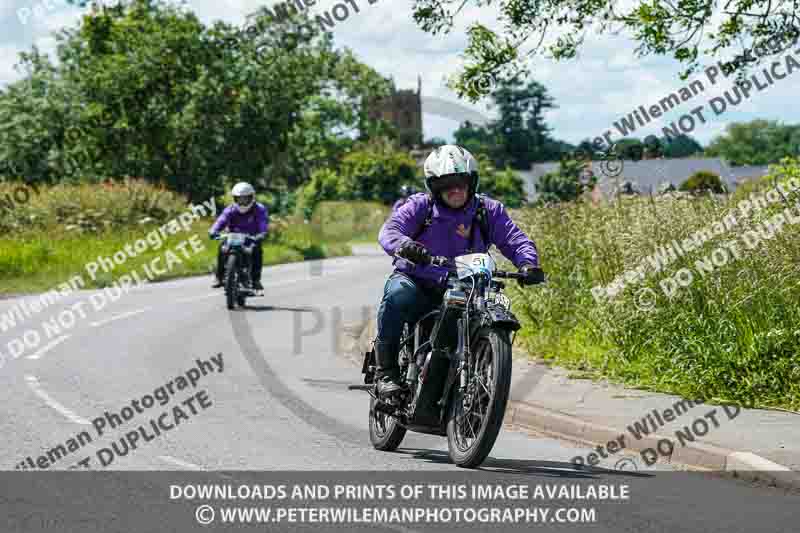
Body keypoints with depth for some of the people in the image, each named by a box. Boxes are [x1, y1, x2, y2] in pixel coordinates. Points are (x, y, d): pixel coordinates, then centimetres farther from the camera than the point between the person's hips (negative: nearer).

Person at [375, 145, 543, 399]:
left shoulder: (489, 211, 4)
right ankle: (385, 369, -23)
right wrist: (404, 245, -42)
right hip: (416, 282, -2)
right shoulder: (420, 206, -3)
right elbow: (389, 230, -17)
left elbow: (516, 240, -3)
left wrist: (528, 264, -26)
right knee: (397, 295, -35)